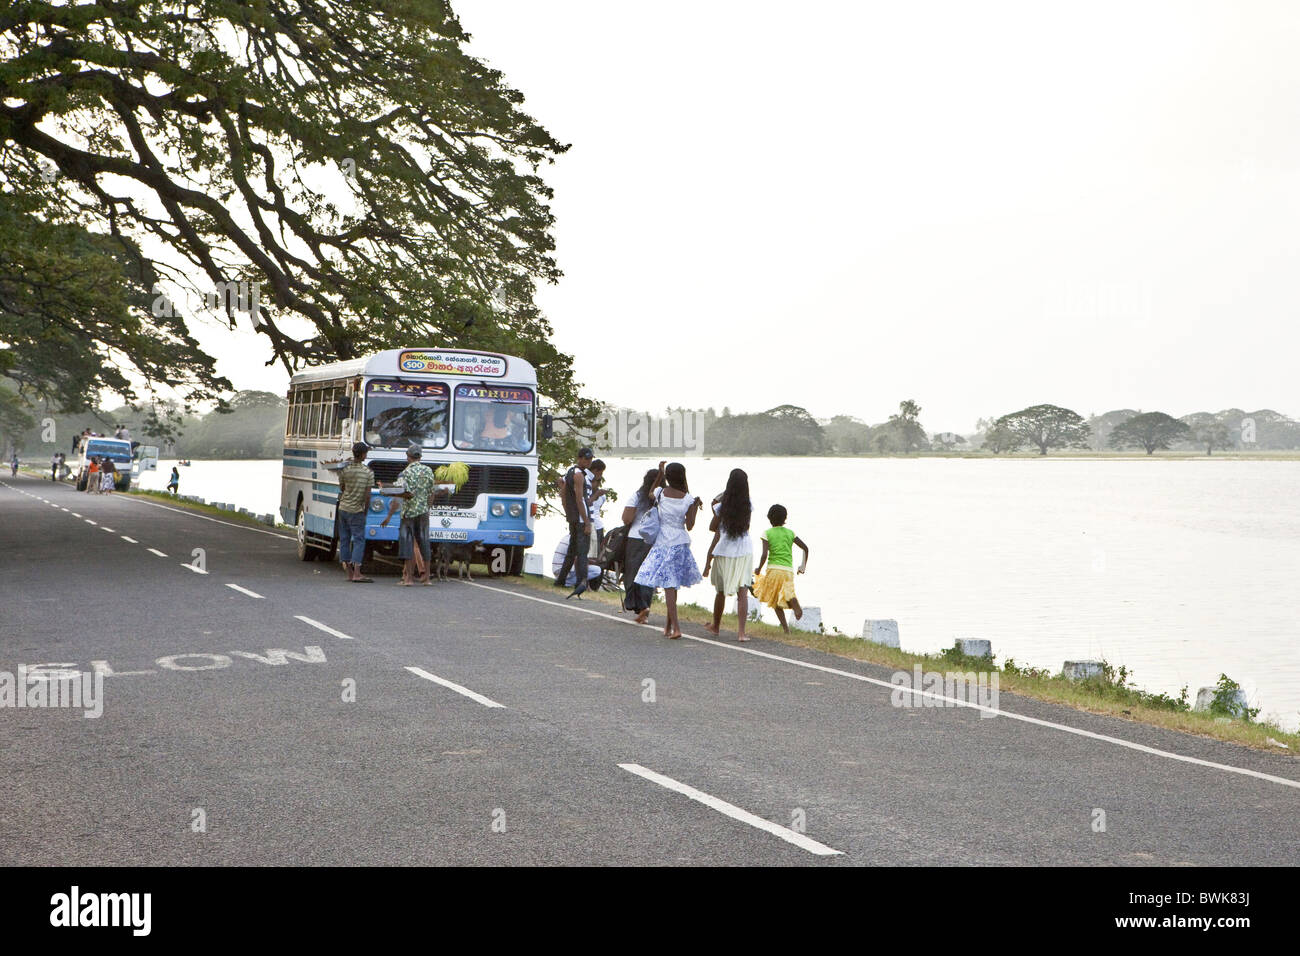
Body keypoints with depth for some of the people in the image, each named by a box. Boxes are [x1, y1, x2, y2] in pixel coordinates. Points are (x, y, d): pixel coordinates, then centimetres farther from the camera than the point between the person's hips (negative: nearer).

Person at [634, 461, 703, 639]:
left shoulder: (661, 493, -7)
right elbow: (689, 526, -4)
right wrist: (696, 506, 6)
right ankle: (669, 625, 26)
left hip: (662, 543, -1)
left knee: (668, 585, -6)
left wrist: (660, 473, 16)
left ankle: (675, 627, -16)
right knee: (673, 583, 16)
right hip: (680, 543, 1)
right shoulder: (687, 498, -7)